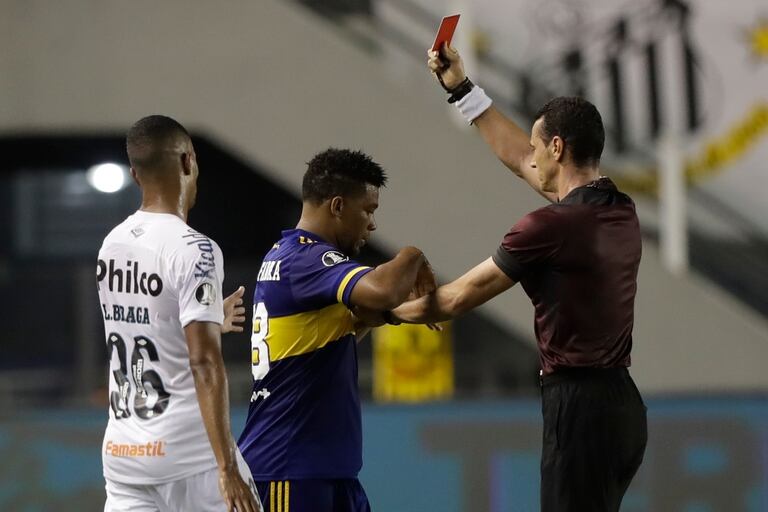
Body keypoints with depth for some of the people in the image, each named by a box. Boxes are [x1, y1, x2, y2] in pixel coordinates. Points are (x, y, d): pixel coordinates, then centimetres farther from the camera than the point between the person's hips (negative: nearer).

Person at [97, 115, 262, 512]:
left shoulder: (112, 245, 9)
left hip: (122, 450, 7)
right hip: (188, 452, -7)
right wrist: (228, 468, -21)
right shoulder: (194, 251, -14)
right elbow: (204, 363, -20)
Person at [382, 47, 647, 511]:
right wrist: (462, 89, 31)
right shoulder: (620, 211, 10)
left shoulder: (552, 226, -15)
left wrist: (385, 311, 11)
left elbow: (458, 298, -5)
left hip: (581, 406, -9)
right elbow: (517, 158, 25)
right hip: (620, 402, 9)